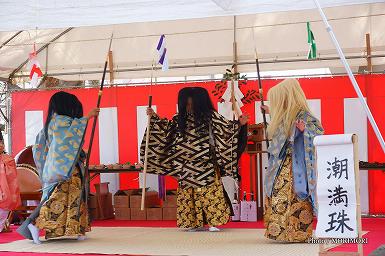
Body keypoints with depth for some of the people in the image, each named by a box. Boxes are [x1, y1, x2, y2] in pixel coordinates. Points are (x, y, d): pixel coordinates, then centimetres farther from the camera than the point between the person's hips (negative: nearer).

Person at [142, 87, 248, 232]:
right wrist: (154, 118, 15)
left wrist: (238, 124, -17)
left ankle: (212, 222, 1)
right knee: (189, 194, 4)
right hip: (187, 167, 4)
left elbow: (226, 128, -3)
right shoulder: (180, 119, 7)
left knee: (209, 192, -5)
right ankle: (195, 223, 12)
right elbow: (167, 128, 19)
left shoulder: (210, 116, -4)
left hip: (206, 165, -4)